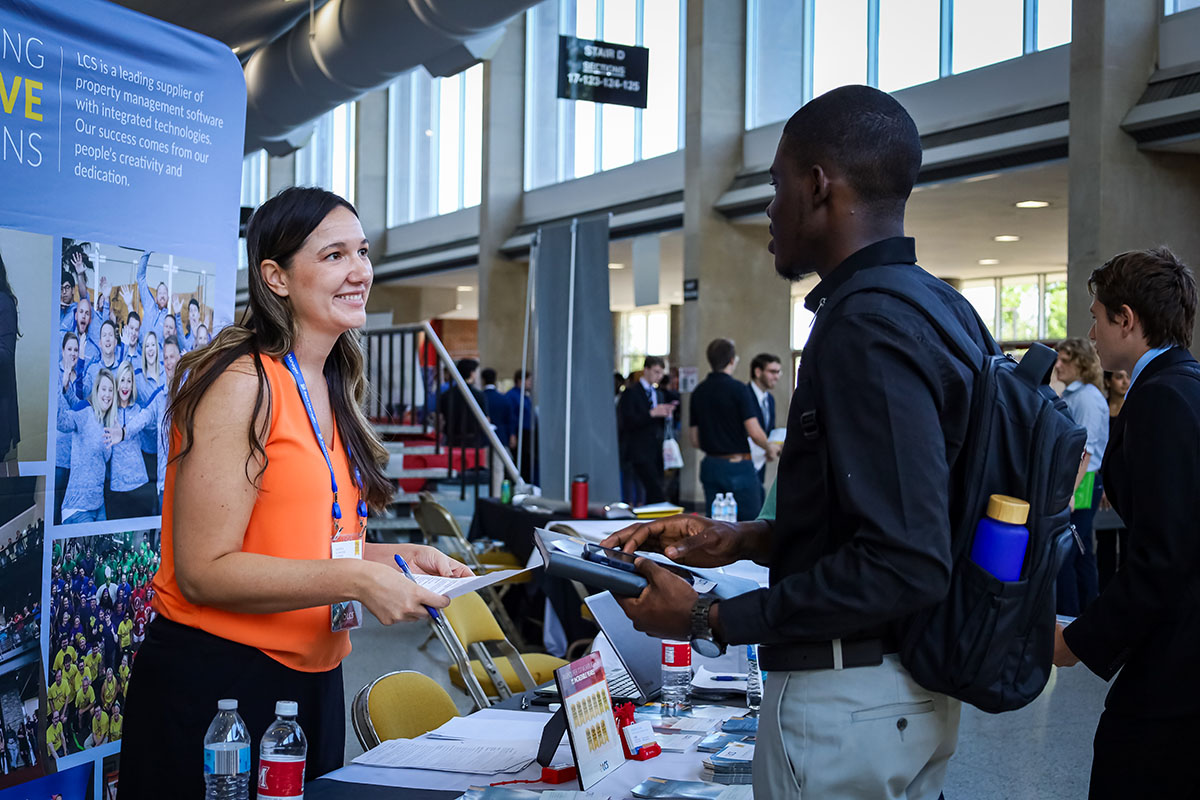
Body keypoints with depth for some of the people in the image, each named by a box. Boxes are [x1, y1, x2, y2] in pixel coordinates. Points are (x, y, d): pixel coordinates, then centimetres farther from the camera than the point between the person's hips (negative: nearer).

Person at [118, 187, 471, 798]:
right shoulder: (243, 383, -16)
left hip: (311, 679, 9)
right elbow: (203, 570, -20)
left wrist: (401, 558, 3)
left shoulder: (332, 390, 11)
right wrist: (357, 580, -23)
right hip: (214, 681, -8)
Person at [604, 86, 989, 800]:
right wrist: (745, 540, 10)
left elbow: (905, 567, -27)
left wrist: (709, 619, -22)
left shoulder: (867, 330, -22)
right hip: (917, 689, 10)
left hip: (846, 699, -10)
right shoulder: (936, 307, 9)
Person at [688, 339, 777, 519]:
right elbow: (755, 433, -17)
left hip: (710, 466, 6)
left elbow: (695, 440, 11)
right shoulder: (738, 389, -11)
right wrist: (769, 448, 2)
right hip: (738, 465, -6)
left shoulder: (699, 392, 7)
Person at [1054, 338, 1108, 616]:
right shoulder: (1069, 395, 16)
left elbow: (1084, 449, -20)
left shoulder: (1088, 398, -14)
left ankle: (1067, 618, -5)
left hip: (1084, 483, -10)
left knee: (1063, 555, -10)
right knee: (1082, 554, 15)